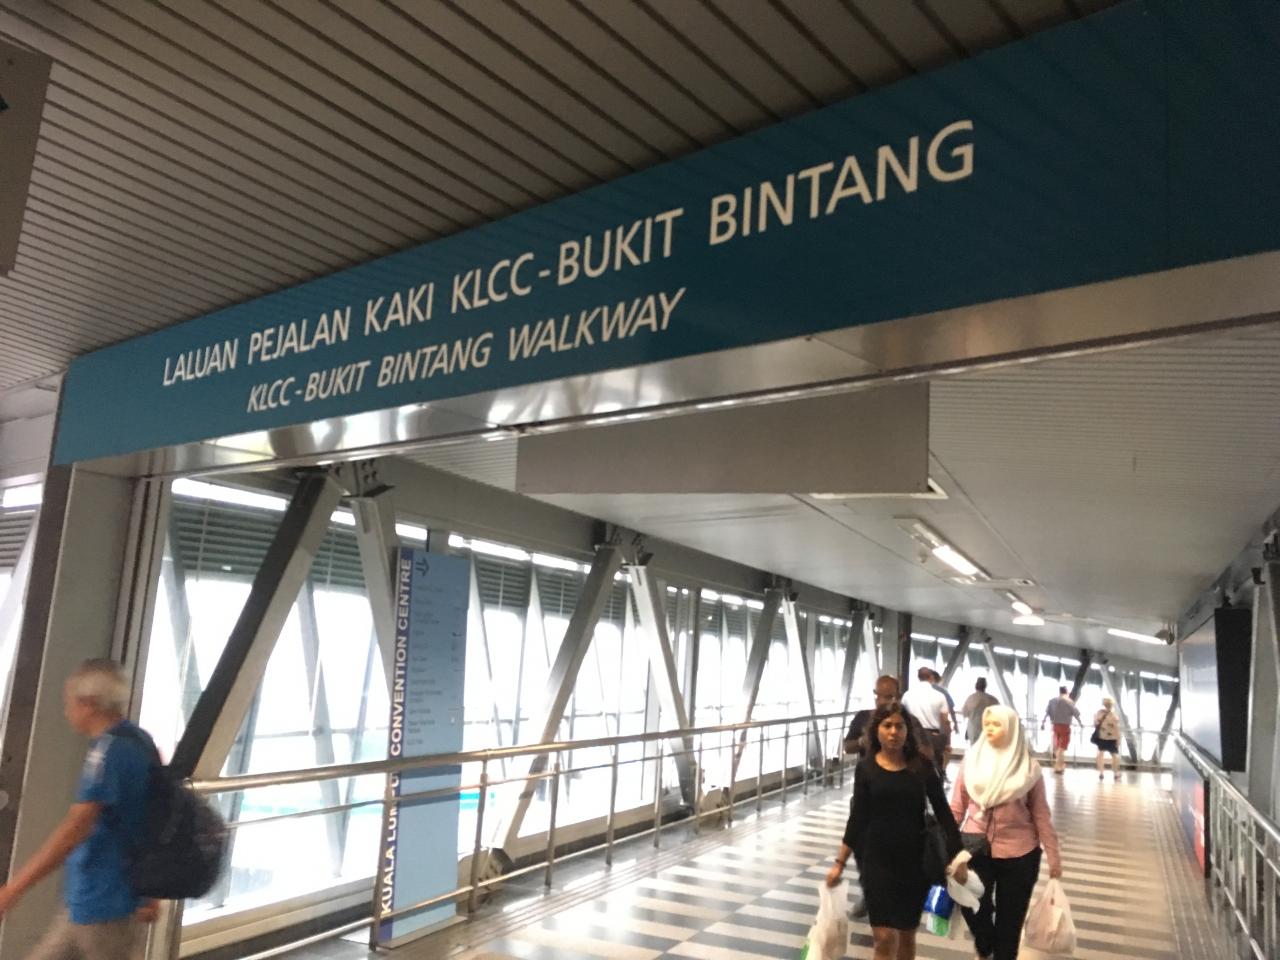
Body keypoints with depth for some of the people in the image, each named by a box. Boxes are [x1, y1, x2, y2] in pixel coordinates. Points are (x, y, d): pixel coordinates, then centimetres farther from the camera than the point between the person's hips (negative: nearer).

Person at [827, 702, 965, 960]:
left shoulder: (921, 766, -4)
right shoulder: (866, 768, -4)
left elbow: (943, 812, 0)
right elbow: (857, 818, 0)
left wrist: (958, 857, -4)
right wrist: (840, 862, -1)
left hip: (914, 860, 1)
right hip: (877, 860, -1)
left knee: (906, 934, 13)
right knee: (885, 937, -6)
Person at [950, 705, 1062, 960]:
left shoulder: (1028, 767, -5)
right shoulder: (971, 760, -2)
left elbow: (1040, 814, 1)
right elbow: (956, 807, 3)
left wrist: (1053, 856, 1)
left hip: (1018, 853, 0)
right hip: (976, 847, 1)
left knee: (1009, 918, 9)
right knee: (971, 903, -9)